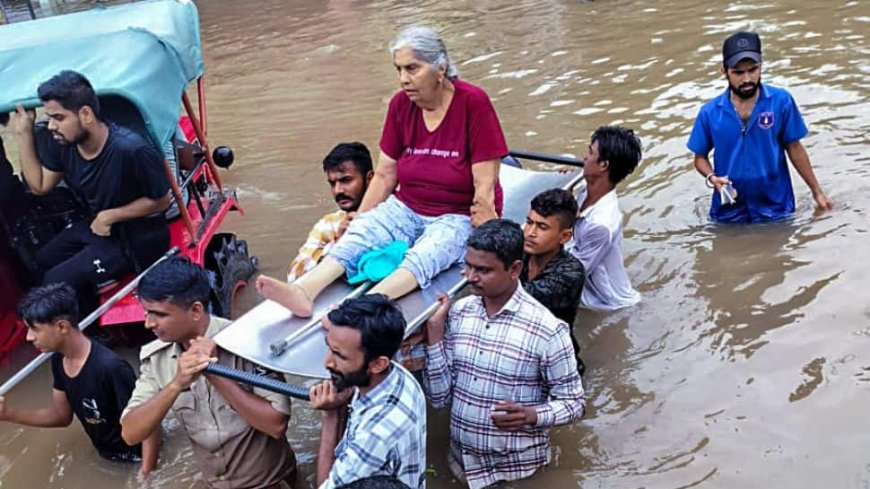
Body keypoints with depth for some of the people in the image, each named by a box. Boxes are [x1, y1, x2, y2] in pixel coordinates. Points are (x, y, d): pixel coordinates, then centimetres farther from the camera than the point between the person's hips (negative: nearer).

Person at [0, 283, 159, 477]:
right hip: (106, 458, 8)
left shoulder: (110, 367, -33)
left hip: (135, 460, -8)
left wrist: (146, 475, -25)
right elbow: (62, 415, 6)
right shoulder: (58, 362, -7)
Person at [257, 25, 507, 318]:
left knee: (424, 255, -34)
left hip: (459, 216, -4)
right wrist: (358, 223, 0)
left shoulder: (472, 103, -15)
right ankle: (304, 292, -42)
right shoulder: (401, 104, 0)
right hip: (406, 208, 5)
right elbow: (384, 175, 5)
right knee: (357, 236, -21)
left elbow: (485, 185, -15)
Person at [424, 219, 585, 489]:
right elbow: (439, 398, -4)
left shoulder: (547, 329, -18)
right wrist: (435, 331, -13)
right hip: (460, 460, 4)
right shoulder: (458, 313, -4)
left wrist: (531, 415, -27)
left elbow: (574, 402, -9)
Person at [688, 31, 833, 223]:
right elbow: (700, 157, 1)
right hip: (729, 211, 1)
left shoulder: (781, 101, -11)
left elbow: (794, 148, -2)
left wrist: (816, 191, 3)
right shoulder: (710, 113, -10)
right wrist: (712, 178, -20)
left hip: (774, 206, 0)